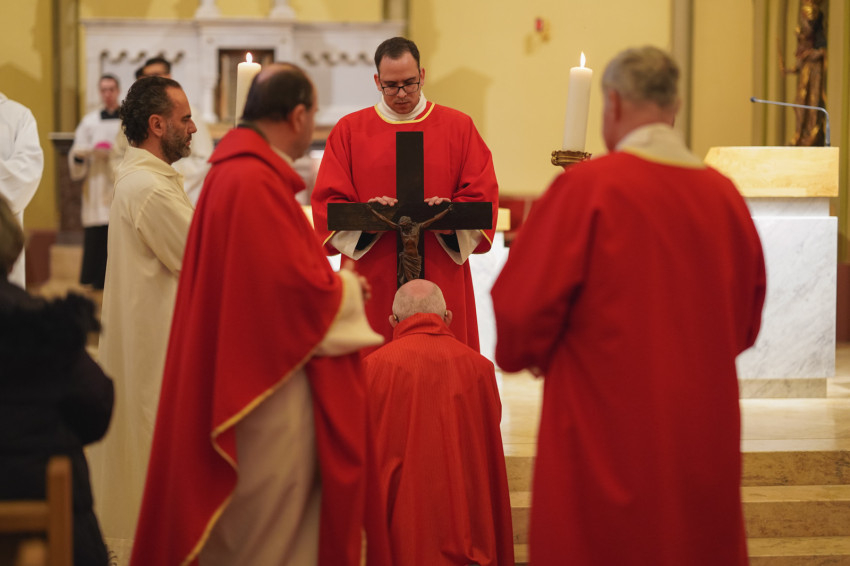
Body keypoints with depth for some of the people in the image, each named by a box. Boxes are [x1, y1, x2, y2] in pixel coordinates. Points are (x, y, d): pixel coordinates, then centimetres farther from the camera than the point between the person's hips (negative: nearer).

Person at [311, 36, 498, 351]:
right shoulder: (349, 130, 9)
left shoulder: (458, 127, 9)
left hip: (440, 277, 0)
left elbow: (483, 195, 3)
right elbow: (327, 201, 3)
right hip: (372, 286, 0)